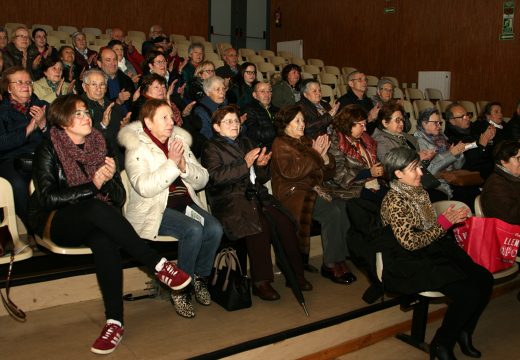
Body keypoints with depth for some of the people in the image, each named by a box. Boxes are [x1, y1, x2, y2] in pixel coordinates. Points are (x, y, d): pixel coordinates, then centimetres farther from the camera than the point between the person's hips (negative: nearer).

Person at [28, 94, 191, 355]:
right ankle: (159, 265, -30)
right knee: (96, 207, -36)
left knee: (104, 239, -35)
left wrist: (108, 181, -17)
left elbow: (119, 198, 5)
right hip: (57, 223, -3)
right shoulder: (49, 149, -2)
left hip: (95, 222, 3)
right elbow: (47, 197, -13)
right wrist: (92, 186, -19)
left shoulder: (99, 145, 9)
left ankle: (115, 321, -34)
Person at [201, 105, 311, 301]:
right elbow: (216, 177, -10)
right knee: (259, 224, -32)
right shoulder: (212, 148, 10)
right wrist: (244, 164, -15)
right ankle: (260, 282, -23)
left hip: (256, 195, 5)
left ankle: (296, 273, -11)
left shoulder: (246, 143, 27)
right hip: (230, 199, -5)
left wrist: (261, 166, 3)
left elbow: (262, 178, 26)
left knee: (284, 222, -21)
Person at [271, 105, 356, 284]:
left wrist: (324, 157, -3)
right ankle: (331, 265, -19)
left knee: (343, 206, -22)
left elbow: (327, 173, 17)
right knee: (332, 212, -28)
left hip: (314, 189, 6)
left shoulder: (307, 141, 20)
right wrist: (314, 155, -12)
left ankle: (342, 258, -18)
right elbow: (291, 171, -16)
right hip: (293, 193, -6)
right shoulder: (280, 144, 2)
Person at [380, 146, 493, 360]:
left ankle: (464, 333, 12)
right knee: (468, 292, -21)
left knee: (484, 278, -9)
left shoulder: (419, 192, 11)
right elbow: (411, 242, -19)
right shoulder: (394, 201, -16)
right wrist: (444, 222, -14)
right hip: (408, 265, -8)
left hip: (430, 252, 8)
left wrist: (453, 219, -2)